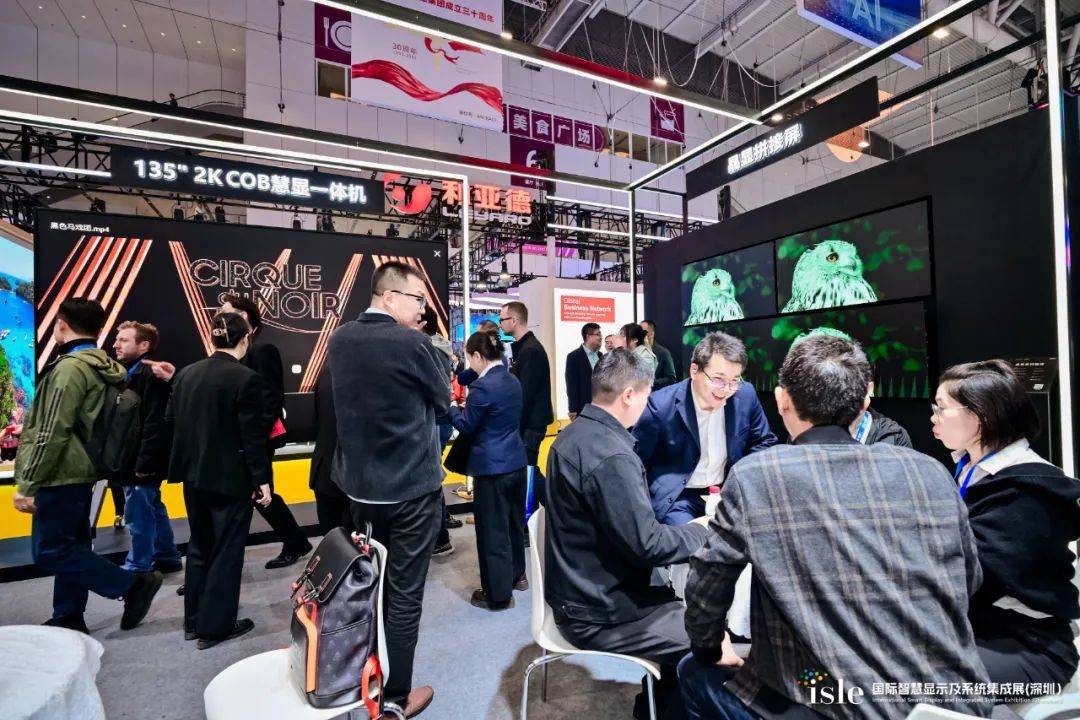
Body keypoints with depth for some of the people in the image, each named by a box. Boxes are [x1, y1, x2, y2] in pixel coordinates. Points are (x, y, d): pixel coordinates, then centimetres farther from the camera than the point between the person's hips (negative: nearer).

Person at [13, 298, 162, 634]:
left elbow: (52, 433, -21)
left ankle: (134, 583, -2)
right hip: (80, 471, 9)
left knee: (49, 551, -2)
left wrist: (27, 484, -16)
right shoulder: (102, 367, 9)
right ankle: (69, 618, 24)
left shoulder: (70, 367, -18)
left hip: (61, 475, -9)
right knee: (70, 545, 15)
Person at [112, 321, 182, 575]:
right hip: (131, 460, 10)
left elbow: (155, 424, -22)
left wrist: (144, 462, -23)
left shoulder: (151, 375, -16)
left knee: (139, 516, 0)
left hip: (142, 463, -10)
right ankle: (167, 558, 29)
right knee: (153, 511, 17)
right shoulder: (129, 373, 13)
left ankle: (137, 569, 13)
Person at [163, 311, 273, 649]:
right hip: (230, 477, -7)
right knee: (226, 551, 7)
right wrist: (261, 479, -11)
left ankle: (194, 621, 33)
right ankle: (216, 626, 18)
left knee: (199, 547, 20)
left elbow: (170, 420, 9)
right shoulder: (245, 378, -18)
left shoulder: (186, 373, 3)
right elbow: (253, 435, -18)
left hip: (193, 474, 7)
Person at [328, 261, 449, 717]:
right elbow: (443, 399, -6)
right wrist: (433, 352, 7)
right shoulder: (411, 344, -20)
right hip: (412, 488, -7)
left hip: (360, 485, 7)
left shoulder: (340, 339, 2)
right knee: (404, 594, 7)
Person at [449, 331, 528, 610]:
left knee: (493, 530, 5)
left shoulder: (482, 387, -20)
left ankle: (498, 594, 18)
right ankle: (516, 574, 39)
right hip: (516, 461, 8)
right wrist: (469, 408, 16)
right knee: (514, 521, 22)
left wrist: (453, 406, 7)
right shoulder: (513, 381, 5)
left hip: (492, 467, -8)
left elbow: (466, 427, -9)